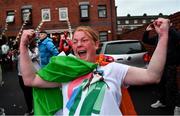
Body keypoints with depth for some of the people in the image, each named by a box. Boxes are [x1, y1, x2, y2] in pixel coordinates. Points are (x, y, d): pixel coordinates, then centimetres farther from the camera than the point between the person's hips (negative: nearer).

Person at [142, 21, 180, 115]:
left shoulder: (172, 35, -11)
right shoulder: (157, 37, 10)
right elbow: (145, 40, 18)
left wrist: (169, 28, -35)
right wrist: (147, 31, 3)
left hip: (170, 65, -7)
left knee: (171, 86, -6)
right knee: (160, 84, 17)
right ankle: (162, 101, 35)